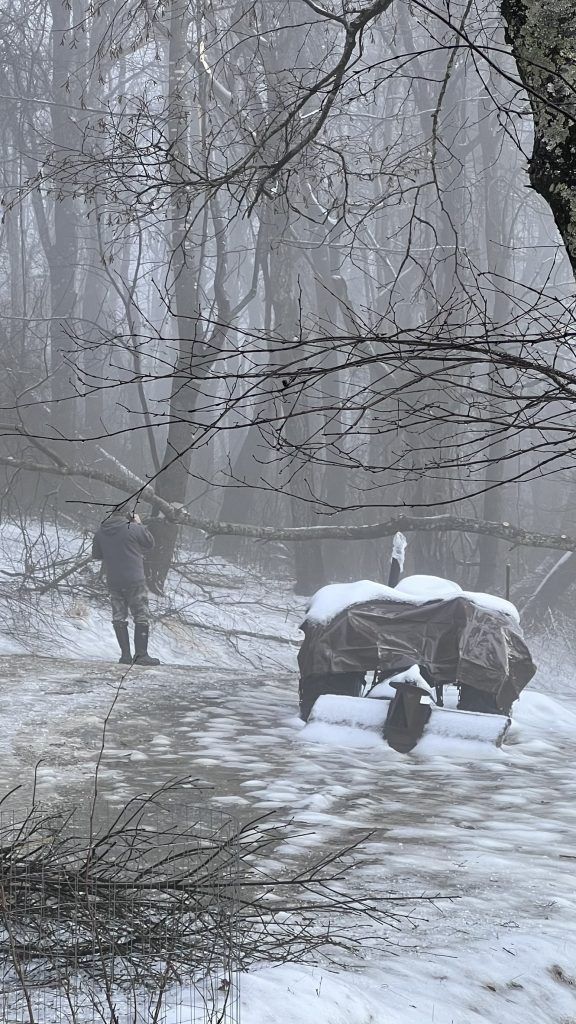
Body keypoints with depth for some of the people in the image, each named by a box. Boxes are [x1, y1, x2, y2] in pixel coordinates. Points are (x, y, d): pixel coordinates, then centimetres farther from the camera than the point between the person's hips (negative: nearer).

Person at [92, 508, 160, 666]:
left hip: (113, 582, 4)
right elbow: (150, 543, 5)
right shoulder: (134, 528, -11)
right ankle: (141, 654, -2)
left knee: (119, 617, 12)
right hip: (135, 580, -4)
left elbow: (96, 555, 12)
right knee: (142, 617, 3)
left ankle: (126, 654, 9)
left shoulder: (100, 531, 2)